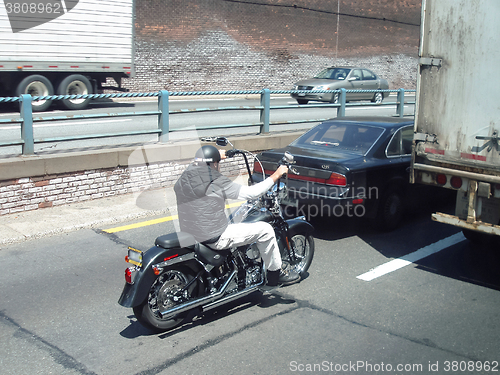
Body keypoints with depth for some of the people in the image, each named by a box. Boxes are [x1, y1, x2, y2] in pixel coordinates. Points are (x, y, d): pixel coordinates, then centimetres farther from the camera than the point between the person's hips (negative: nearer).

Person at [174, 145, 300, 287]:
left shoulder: (183, 178, 0)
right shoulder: (217, 182, -20)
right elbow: (251, 192, -16)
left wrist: (217, 155, 36)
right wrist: (276, 175, -4)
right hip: (214, 239, -8)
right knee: (265, 230, 2)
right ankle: (276, 275, 18)